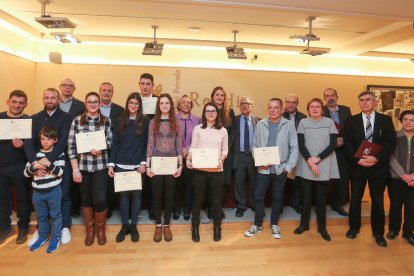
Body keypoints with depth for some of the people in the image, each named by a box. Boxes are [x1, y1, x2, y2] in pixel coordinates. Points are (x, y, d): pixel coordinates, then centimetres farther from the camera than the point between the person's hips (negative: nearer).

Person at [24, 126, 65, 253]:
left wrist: (49, 164, -27)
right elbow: (26, 173, 1)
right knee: (41, 216, 19)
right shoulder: (35, 154, 2)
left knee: (55, 215, 10)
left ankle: (56, 238, 25)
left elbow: (59, 172, -14)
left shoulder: (59, 154, -6)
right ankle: (43, 237, 37)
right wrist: (34, 167, -18)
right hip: (38, 192, 4)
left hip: (54, 191, -3)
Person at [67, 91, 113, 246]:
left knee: (100, 199, -4)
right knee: (86, 198, 12)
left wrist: (101, 149, -16)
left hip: (100, 166, 0)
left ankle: (100, 228, 22)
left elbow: (111, 141, 6)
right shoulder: (77, 121, 0)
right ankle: (89, 229, 33)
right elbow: (71, 145, -2)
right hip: (82, 166, 1)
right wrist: (75, 169, -7)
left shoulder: (107, 121, 2)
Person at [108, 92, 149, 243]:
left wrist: (144, 163, -8)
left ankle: (133, 225, 20)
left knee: (136, 194, 6)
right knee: (123, 195, 7)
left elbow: (147, 144, 0)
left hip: (137, 165, -1)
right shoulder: (119, 121, 6)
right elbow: (115, 144, 5)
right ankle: (125, 225, 21)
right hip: (121, 165, 1)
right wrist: (111, 163, -2)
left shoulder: (145, 121, 1)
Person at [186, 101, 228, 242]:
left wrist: (221, 159, -12)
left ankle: (217, 228, 29)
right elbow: (193, 147, 2)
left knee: (216, 200, 9)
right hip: (199, 169, 0)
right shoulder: (198, 128, 2)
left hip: (217, 170, 1)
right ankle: (195, 228, 26)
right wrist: (188, 159, -14)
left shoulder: (223, 130, 5)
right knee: (197, 199, 9)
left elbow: (225, 150, 7)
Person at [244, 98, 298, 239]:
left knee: (277, 197, 13)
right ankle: (258, 224, 24)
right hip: (263, 168, 1)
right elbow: (255, 145, 4)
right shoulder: (260, 124, -1)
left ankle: (274, 224, 31)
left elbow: (294, 148, -3)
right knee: (258, 196, 4)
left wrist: (289, 167, -8)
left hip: (281, 168, 0)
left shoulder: (289, 125, -5)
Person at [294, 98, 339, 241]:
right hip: (306, 166, 0)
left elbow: (333, 144, -4)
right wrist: (309, 161, -15)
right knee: (306, 196, 7)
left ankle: (322, 227, 20)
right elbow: (301, 144, -3)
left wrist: (318, 158, -13)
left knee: (321, 197, 6)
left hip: (324, 166, 0)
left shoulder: (329, 122, 2)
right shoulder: (303, 122, 3)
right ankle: (304, 224, 23)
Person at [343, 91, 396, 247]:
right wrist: (358, 160, -15)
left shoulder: (385, 120, 3)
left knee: (378, 201, 9)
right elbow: (347, 144, -2)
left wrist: (377, 158, -16)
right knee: (355, 199, 8)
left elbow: (391, 143, -3)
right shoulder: (351, 121, 3)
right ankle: (354, 227, 27)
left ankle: (378, 232, 25)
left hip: (379, 166, 0)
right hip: (357, 166, 0)